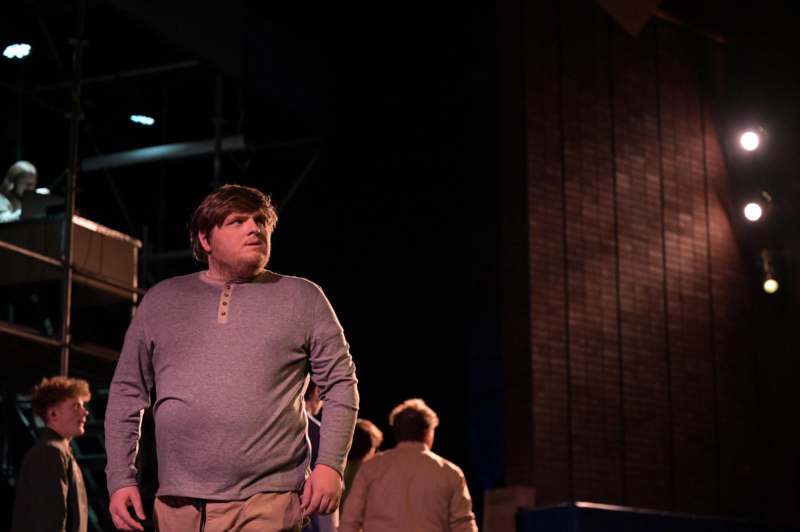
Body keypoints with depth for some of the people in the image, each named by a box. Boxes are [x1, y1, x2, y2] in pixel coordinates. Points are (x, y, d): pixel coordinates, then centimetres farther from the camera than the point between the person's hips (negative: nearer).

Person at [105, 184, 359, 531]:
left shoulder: (302, 298, 8)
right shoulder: (161, 300, 13)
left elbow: (340, 384, 5)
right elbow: (127, 393, 13)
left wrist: (330, 463, -7)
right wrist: (120, 478, 5)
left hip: (267, 504, -2)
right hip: (178, 503, 2)